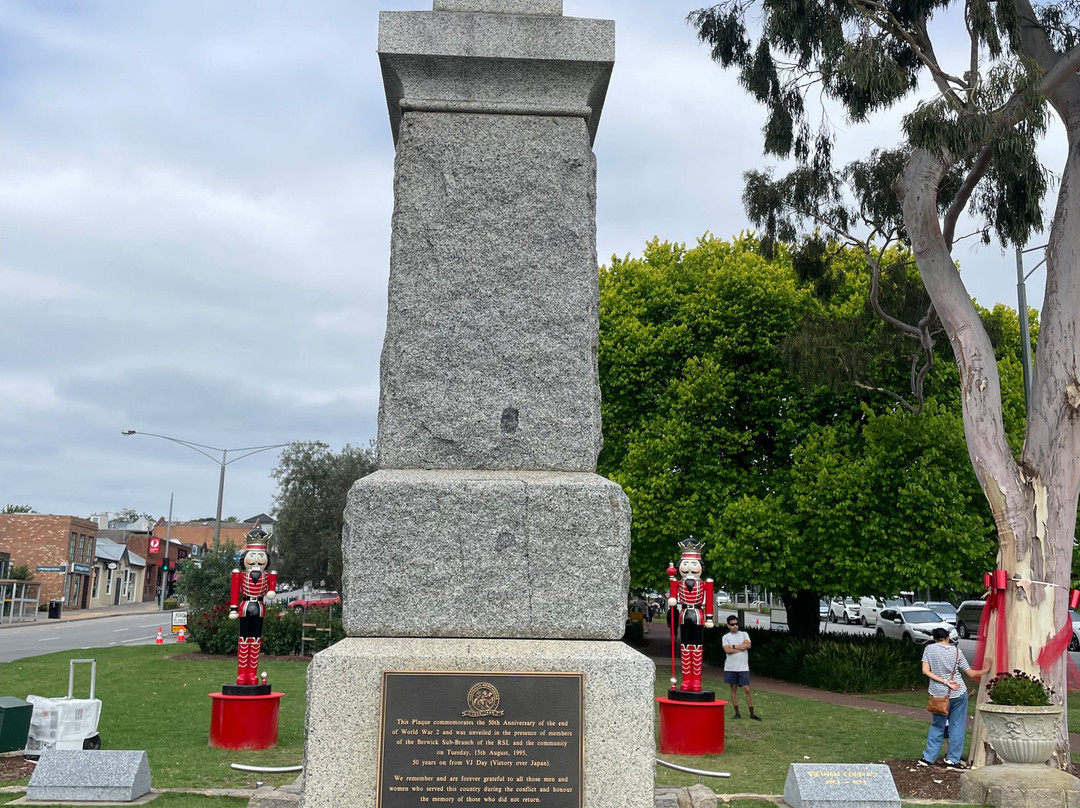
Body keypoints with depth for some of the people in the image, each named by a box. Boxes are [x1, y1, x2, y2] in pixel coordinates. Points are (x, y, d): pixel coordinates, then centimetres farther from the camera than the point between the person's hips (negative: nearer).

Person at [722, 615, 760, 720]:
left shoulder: (744, 634, 7)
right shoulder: (726, 637, 3)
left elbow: (748, 645, -11)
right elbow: (727, 650, -13)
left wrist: (734, 646, -8)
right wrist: (742, 647, -10)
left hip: (743, 668, 0)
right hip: (730, 668, 0)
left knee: (747, 689, -3)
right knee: (734, 689, 7)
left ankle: (752, 713, 3)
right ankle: (737, 713, 14)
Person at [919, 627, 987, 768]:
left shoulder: (929, 649, -3)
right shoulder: (957, 652, -3)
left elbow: (926, 671, -10)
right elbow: (971, 674, 3)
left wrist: (944, 681, -9)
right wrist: (986, 670, 20)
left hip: (938, 694, 1)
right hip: (958, 694, -1)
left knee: (937, 726, 15)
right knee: (956, 726, 9)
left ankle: (929, 758, 16)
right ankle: (952, 759, 12)